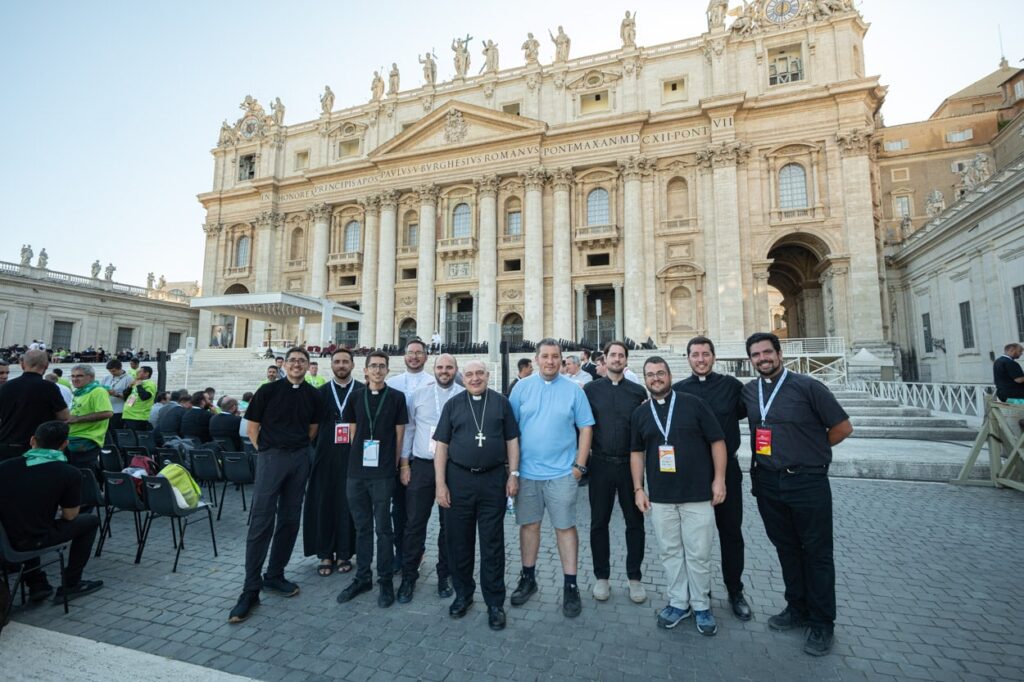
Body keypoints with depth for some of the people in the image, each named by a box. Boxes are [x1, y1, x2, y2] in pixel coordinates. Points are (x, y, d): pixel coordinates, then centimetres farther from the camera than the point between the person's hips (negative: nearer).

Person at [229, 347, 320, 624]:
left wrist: (299, 448, 10)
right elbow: (252, 427, 2)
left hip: (300, 459, 4)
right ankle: (251, 589, 4)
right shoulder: (268, 390, -3)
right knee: (261, 522, -5)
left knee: (290, 520, 10)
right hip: (271, 458, -4)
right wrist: (267, 451, 1)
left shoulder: (312, 394, 6)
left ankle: (275, 575, 25)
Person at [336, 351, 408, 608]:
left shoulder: (397, 397, -2)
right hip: (356, 471, 3)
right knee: (362, 527, 14)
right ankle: (362, 577, 28)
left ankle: (385, 580, 20)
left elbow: (399, 435, 1)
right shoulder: (356, 396, 7)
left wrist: (392, 464, 2)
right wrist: (356, 460, 10)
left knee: (383, 528, 6)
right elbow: (352, 431, 12)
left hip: (383, 474, -3)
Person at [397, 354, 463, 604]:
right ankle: (408, 576, 23)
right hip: (421, 466, 1)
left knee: (448, 524, 11)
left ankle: (444, 575, 29)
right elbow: (408, 429, 6)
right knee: (414, 523, 7)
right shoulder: (419, 394, 3)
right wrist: (404, 463, 3)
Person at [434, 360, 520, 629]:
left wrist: (513, 474, -2)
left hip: (493, 480, -1)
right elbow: (441, 445, 3)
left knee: (493, 543, 8)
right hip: (459, 479, 1)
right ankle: (463, 594, 33)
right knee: (459, 541, 13)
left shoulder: (501, 402, 3)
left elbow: (512, 440, 6)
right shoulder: (453, 404, 5)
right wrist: (440, 483, -2)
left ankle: (495, 603, 22)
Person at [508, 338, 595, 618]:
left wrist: (580, 464, -4)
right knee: (529, 524, 14)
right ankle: (528, 578, 32)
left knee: (565, 527, 6)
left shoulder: (573, 389, -2)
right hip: (526, 471, 2)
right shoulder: (522, 387, 0)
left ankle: (571, 586, 21)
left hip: (561, 472, -1)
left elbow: (586, 427, 1)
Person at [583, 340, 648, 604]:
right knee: (599, 522, 10)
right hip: (600, 464, 0)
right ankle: (601, 577, 27)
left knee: (635, 521, 10)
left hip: (630, 464, 1)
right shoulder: (590, 389, 1)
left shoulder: (639, 392, 4)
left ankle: (635, 577, 28)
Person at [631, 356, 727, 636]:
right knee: (670, 552, 12)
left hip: (698, 494, -2)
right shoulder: (640, 413, 6)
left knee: (698, 553, 7)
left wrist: (719, 479, -6)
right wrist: (638, 488, 6)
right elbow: (637, 452, 10)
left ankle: (701, 606, 26)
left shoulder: (694, 404, -3)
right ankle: (678, 602, 29)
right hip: (659, 497, 3)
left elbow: (717, 441, -1)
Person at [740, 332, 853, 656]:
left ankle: (822, 623, 25)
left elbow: (843, 427, -4)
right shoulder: (748, 391, 3)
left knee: (816, 552, 9)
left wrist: (811, 451, 3)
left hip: (807, 482, -4)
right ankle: (797, 608, 35)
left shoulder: (807, 386, -9)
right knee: (786, 548, 17)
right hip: (767, 483, 4)